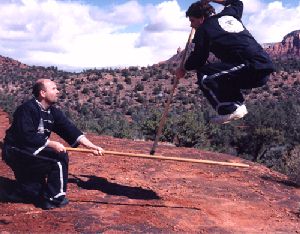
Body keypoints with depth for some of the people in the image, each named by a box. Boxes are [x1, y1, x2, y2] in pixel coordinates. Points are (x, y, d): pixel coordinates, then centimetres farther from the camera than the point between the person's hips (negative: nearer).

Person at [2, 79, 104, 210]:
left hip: (30, 151, 9)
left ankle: (23, 193, 43)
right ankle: (54, 199, -7)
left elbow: (69, 129, -4)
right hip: (16, 151, -9)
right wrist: (51, 144, -28)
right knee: (60, 157, -18)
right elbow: (26, 136, -29)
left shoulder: (53, 112, 4)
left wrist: (90, 145, -14)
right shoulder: (27, 109, -20)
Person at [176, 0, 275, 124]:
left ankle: (229, 110, -12)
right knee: (221, 73, 27)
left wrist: (183, 69, 21)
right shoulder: (229, 14, 20)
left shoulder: (204, 29, 0)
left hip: (250, 69, -9)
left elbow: (198, 59, 2)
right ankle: (238, 104, 13)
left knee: (203, 74, -7)